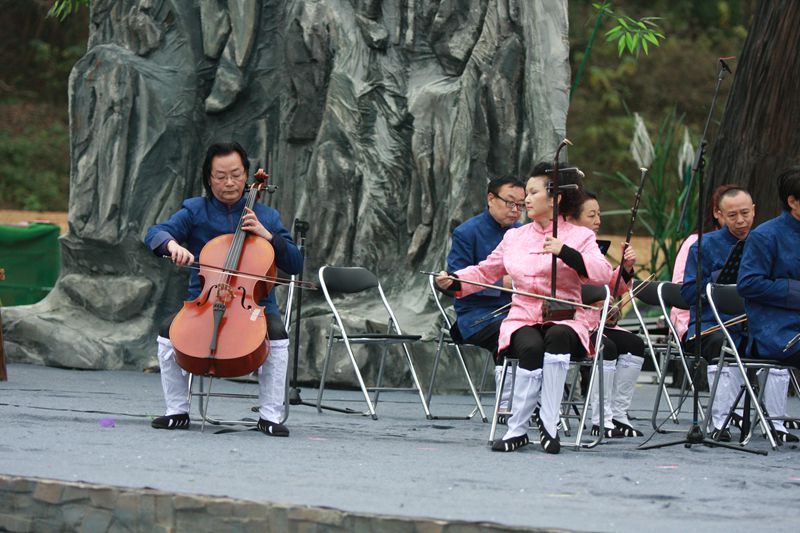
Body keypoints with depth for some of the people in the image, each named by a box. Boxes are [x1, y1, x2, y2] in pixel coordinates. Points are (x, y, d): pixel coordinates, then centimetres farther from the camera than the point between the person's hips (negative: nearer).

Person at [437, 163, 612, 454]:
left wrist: (566, 252, -23)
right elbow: (485, 271, 25)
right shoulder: (515, 237, 19)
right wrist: (454, 281, 6)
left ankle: (548, 424, -33)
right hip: (522, 319, 2)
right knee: (531, 347, -35)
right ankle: (517, 429, -27)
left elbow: (603, 274, -11)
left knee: (557, 337, -39)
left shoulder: (580, 236, 5)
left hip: (563, 321, -2)